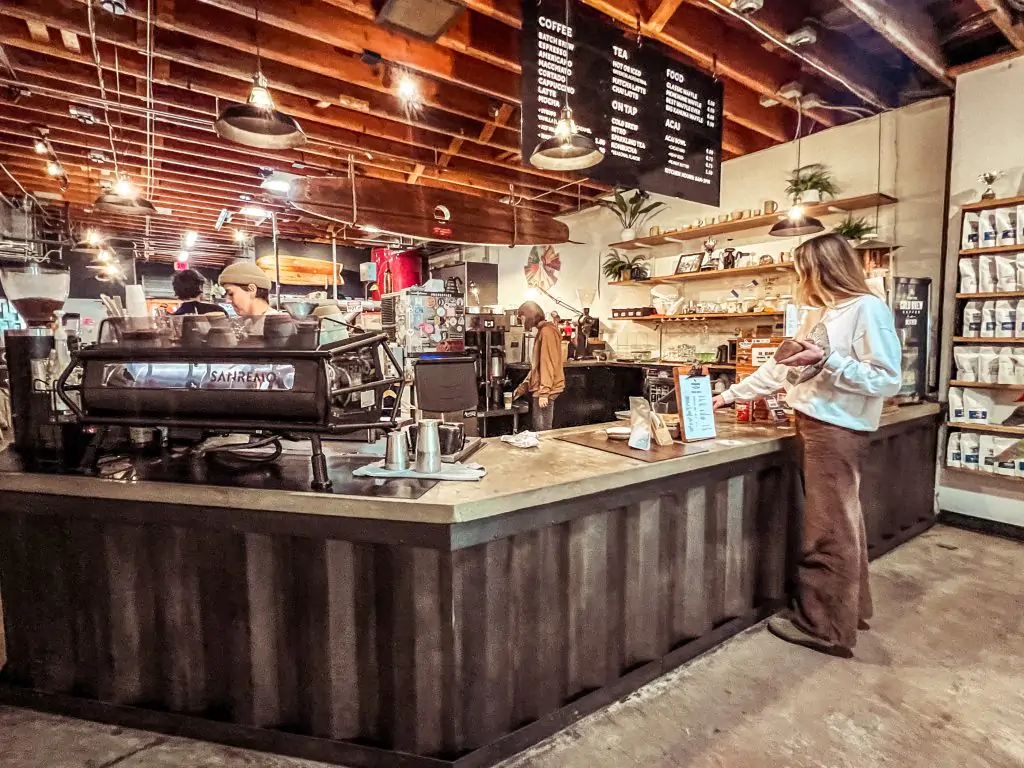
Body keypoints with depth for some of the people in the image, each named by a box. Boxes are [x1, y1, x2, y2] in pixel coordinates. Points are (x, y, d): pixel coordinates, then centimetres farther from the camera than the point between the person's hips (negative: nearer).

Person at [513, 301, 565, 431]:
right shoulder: (542, 332, 19)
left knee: (543, 431, -4)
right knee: (539, 430, 14)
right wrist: (523, 387, 20)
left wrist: (544, 392, -22)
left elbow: (548, 364, -19)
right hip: (541, 389, 10)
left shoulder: (546, 331, -13)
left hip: (546, 390, -10)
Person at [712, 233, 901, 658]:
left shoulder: (868, 309, -12)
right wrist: (731, 394, 15)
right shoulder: (819, 314, 14)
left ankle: (824, 626, 13)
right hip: (814, 427, 9)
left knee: (828, 531, 0)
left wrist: (826, 361, -22)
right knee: (841, 524, 18)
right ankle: (850, 608, 32)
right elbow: (780, 367, 16)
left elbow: (888, 380, -16)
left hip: (837, 431, -9)